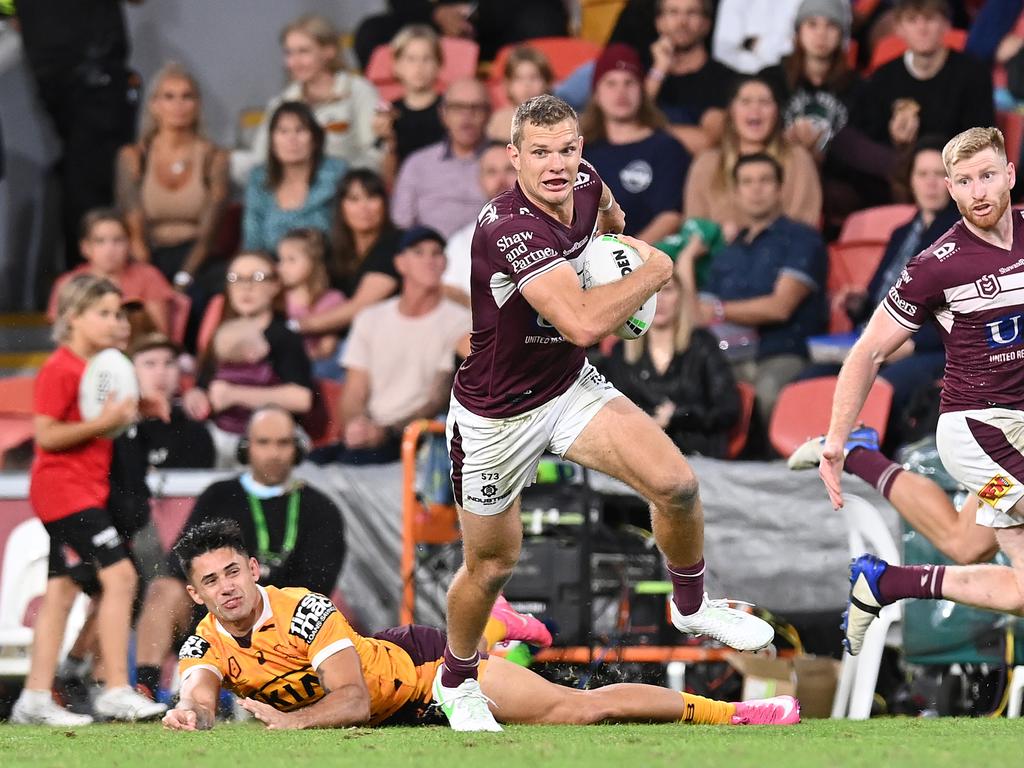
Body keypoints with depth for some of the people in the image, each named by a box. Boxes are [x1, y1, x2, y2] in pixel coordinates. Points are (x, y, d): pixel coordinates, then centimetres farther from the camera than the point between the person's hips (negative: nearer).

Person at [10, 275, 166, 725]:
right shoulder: (60, 370, -13)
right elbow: (46, 434, -17)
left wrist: (121, 417, 10)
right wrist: (100, 424, -23)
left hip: (86, 489, 10)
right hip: (63, 487, -10)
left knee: (61, 592, 7)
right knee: (120, 576, -16)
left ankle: (35, 700, 8)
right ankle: (116, 692, -15)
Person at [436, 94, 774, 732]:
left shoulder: (585, 183, -9)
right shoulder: (510, 228, -34)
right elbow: (583, 324, -44)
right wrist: (654, 271, -29)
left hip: (572, 387, 6)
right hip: (496, 415, -6)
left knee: (677, 485, -10)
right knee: (491, 566, 9)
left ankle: (692, 607, 18)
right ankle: (457, 681, 37)